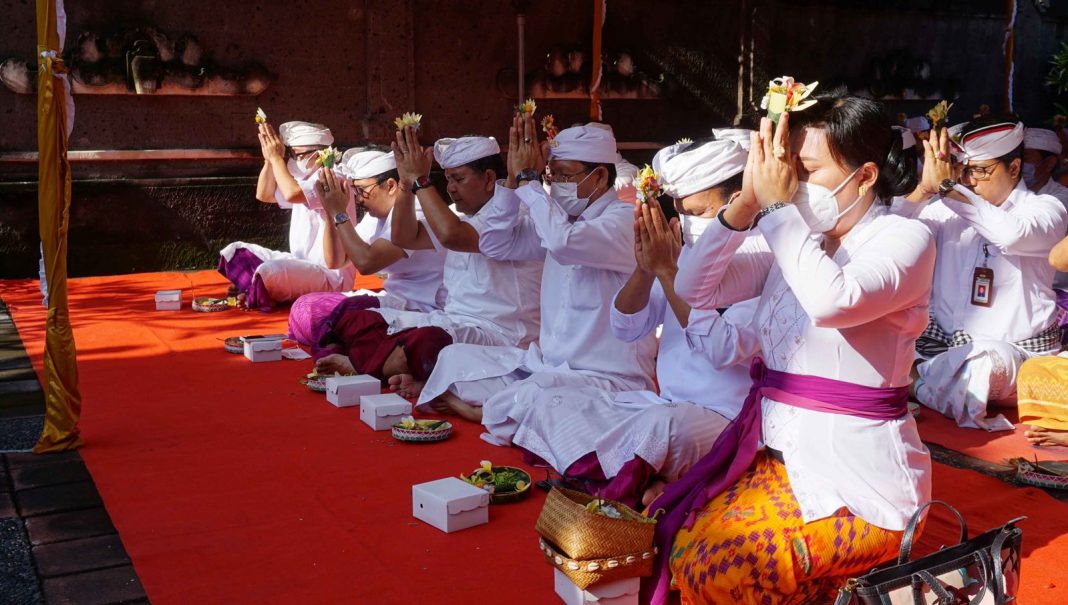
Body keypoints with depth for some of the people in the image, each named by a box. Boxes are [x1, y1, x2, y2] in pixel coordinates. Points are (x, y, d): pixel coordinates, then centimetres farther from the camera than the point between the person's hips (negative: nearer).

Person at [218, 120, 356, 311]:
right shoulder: (305, 179, 15)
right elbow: (264, 195, 19)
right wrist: (269, 159, 5)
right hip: (302, 264, 10)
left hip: (330, 274, -10)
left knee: (269, 272, -35)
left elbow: (292, 194, -32)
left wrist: (276, 157, -18)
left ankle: (256, 296, -2)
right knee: (234, 252, 11)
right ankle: (256, 292, -9)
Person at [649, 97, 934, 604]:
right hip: (779, 456, 6)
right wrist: (746, 203, -12)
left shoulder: (905, 238, -9)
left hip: (859, 477, -6)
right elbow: (695, 289, -1)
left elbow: (832, 301, -30)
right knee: (674, 550, -9)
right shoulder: (787, 237, 7)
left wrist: (779, 206, -20)